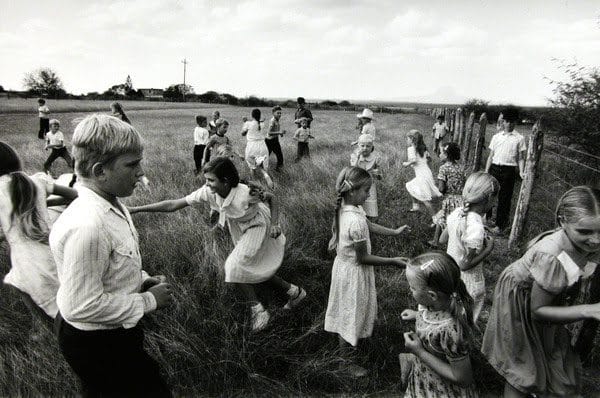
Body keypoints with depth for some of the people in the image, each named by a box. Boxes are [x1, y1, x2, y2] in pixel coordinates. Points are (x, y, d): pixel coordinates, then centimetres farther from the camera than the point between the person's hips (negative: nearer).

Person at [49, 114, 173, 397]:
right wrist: (148, 300, -21)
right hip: (95, 343, -9)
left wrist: (142, 280, -2)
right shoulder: (87, 225, -33)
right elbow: (82, 305, -29)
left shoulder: (112, 205, -3)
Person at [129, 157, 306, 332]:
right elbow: (173, 205, -21)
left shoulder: (246, 194, -36)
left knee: (235, 267, -16)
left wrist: (275, 225, -29)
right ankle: (294, 292, 32)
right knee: (254, 270, 12)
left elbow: (271, 199, -16)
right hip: (241, 232, 6)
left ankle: (258, 311, 1)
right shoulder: (208, 192, -23)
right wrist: (135, 209, -24)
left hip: (257, 228, -6)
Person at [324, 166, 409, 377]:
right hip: (354, 272, -8)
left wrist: (394, 232, 11)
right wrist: (392, 261, -18)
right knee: (352, 314, 11)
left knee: (345, 310, 28)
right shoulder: (356, 221, -34)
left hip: (343, 264, 8)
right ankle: (347, 362, 32)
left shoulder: (344, 207, -6)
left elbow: (369, 225, 9)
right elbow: (362, 258, -25)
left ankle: (343, 344, 53)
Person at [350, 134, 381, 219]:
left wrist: (378, 173, -24)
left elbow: (379, 178, 0)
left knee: (372, 216, 3)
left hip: (370, 186, 0)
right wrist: (357, 157, -29)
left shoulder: (375, 157, -9)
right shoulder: (354, 155, -8)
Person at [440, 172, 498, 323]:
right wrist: (488, 249, -16)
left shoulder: (457, 212, -9)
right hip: (468, 282, -7)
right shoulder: (475, 227, -31)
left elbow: (442, 239, 6)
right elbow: (465, 264, -25)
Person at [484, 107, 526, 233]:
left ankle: (500, 224, 14)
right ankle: (486, 216, 26)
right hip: (494, 168, 2)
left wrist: (521, 172, -11)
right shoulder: (496, 136, 9)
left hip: (508, 170, -2)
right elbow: (491, 155, 11)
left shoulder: (519, 138, 2)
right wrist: (486, 171, 6)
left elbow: (521, 158, 3)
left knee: (504, 198, 3)